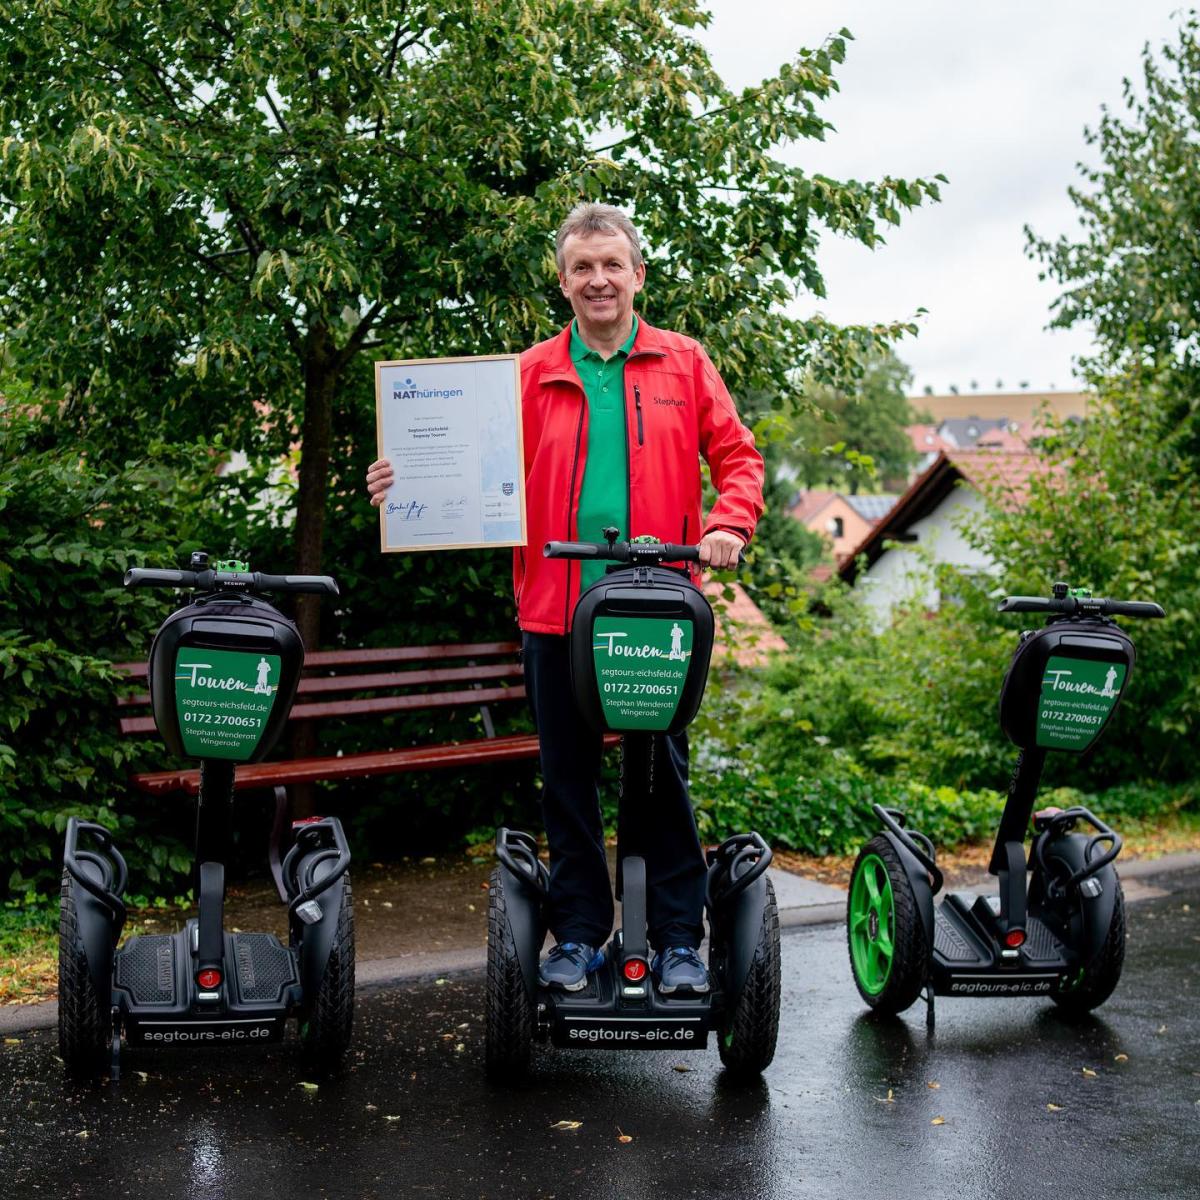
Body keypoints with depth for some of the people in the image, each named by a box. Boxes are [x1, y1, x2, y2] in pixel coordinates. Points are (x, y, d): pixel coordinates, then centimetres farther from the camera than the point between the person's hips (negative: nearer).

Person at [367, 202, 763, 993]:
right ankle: (579, 935, 20)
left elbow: (737, 456, 8)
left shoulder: (685, 364, 9)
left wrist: (728, 524, -10)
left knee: (663, 775, 4)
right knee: (568, 779, 8)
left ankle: (679, 940, 14)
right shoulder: (532, 374, 10)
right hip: (556, 608, 1)